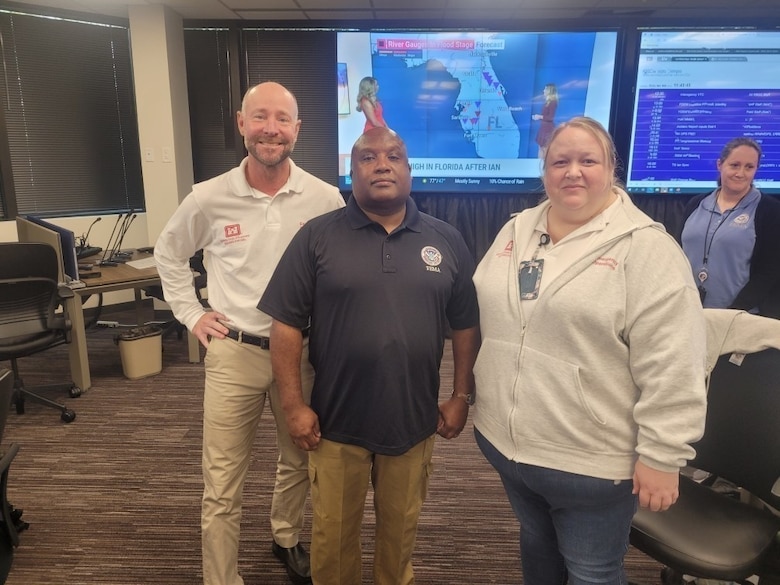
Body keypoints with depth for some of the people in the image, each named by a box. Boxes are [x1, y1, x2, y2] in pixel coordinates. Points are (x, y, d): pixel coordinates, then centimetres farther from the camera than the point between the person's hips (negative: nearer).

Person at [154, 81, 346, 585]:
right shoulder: (209, 198, -6)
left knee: (299, 462, 21)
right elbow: (169, 254, 12)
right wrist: (191, 314, 4)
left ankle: (287, 538, 50)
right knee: (222, 485, 7)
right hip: (234, 353, -1)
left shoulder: (326, 199, -7)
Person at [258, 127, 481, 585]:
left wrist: (462, 397, 3)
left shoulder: (447, 241, 0)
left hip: (414, 419, 2)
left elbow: (466, 325, 5)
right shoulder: (317, 237, -6)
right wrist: (294, 404, -8)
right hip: (336, 420, -1)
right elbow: (286, 324, -6)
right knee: (334, 532, 17)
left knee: (401, 527, 22)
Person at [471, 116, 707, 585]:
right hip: (507, 440, 6)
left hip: (591, 460, -5)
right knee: (536, 542, 27)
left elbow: (672, 368, -17)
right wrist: (474, 397, 15)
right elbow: (483, 316, 13)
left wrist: (661, 455, -16)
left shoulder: (645, 248, -14)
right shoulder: (516, 232, 5)